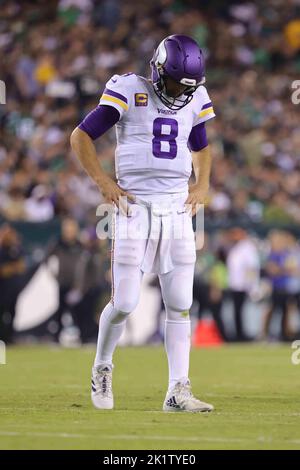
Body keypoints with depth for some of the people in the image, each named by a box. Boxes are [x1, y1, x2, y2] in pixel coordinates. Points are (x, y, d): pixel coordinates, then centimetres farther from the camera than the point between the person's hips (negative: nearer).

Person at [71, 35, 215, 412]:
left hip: (177, 209, 4)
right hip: (135, 209, -4)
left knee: (180, 305, -1)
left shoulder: (194, 100, 9)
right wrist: (103, 183, -10)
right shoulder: (129, 92, -6)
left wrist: (202, 183, 10)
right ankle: (102, 368, 19)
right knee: (124, 303, -7)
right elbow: (80, 137, -2)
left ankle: (178, 391, 2)